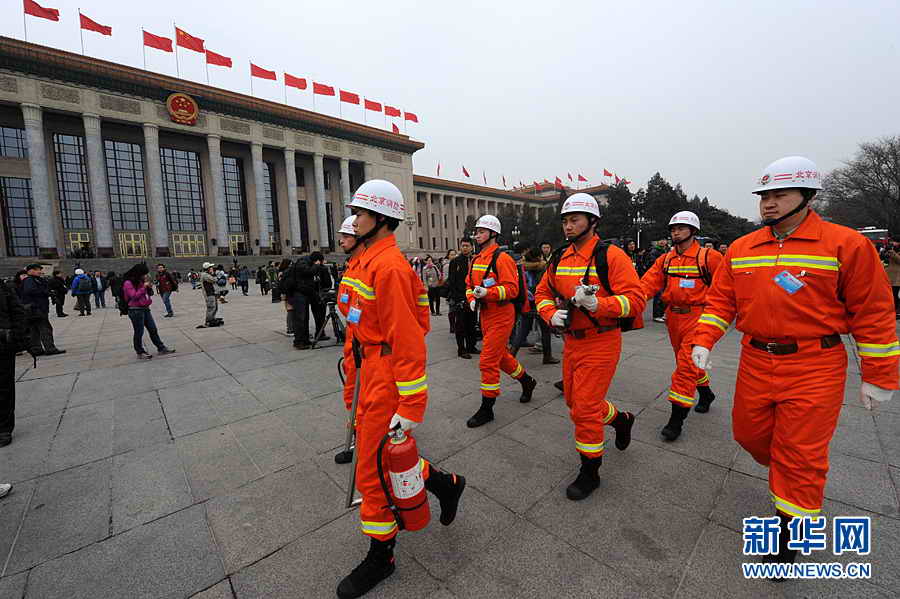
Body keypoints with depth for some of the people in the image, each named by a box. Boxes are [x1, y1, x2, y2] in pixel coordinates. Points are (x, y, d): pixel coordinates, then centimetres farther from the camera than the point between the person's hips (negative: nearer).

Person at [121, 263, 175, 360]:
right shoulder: (128, 283, -10)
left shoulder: (141, 281, 12)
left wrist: (149, 287, 0)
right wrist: (144, 287, -16)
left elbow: (150, 293, 19)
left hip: (145, 309, 8)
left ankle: (161, 348, 15)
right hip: (135, 311, -8)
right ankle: (140, 353, 14)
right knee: (139, 332, 2)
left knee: (153, 330, 9)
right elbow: (134, 296, -18)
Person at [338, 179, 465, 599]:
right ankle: (446, 484, 43)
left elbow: (407, 339, -25)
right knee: (372, 448, 23)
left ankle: (381, 556, 35)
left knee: (373, 467, 7)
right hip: (372, 367, 10)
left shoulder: (389, 266, -21)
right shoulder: (370, 261, 11)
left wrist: (410, 406, -23)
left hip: (387, 375, -10)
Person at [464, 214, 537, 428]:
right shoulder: (476, 260, 12)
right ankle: (527, 381, 44)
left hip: (501, 316, -9)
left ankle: (486, 409, 9)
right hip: (485, 314, 9)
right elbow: (469, 284, 18)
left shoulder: (502, 258, -14)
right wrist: (472, 299, -1)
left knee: (488, 361, -5)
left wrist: (487, 293, -30)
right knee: (501, 355, 21)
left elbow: (512, 288, -20)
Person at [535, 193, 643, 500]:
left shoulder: (611, 256, -13)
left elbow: (635, 300, -18)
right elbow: (542, 293, 12)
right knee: (574, 401, 20)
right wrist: (551, 314, -8)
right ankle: (621, 419, 49)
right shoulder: (560, 259, 6)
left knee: (585, 408, -2)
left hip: (600, 343, -7)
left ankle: (590, 472, 22)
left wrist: (596, 304, -33)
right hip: (571, 341, 7)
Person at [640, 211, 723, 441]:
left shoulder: (708, 257, -8)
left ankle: (677, 418, -1)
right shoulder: (665, 259, 5)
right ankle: (706, 394, 47)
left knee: (686, 364, -9)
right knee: (686, 360, 21)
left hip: (697, 317, -6)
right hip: (672, 316, 6)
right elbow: (649, 283, -8)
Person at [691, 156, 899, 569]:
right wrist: (703, 341, -6)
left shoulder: (847, 244, -8)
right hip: (755, 362, 5)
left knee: (800, 455, 5)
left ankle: (787, 535, 25)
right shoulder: (740, 249, 4)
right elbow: (721, 300, 7)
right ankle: (788, 476, 50)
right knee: (748, 434, 17)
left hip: (814, 369, -4)